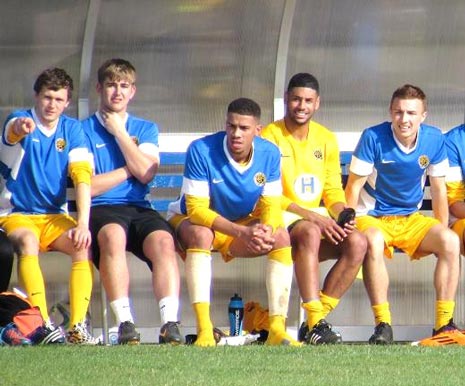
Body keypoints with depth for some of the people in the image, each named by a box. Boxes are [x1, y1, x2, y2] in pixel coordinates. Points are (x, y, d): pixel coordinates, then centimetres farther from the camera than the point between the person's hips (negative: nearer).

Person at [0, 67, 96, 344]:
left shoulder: (72, 129, 4)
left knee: (82, 244, -27)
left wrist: (83, 224, -20)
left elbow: (83, 177, -6)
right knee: (27, 241, -35)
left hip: (55, 217, 3)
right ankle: (43, 324, -42)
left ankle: (78, 326, -31)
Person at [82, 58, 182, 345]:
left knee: (163, 240, -31)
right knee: (113, 235, -38)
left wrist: (119, 132, 3)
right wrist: (129, 170, 2)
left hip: (139, 208, 3)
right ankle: (125, 323, -41)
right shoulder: (85, 130, 10)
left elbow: (146, 173, 0)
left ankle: (170, 323, -41)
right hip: (101, 210, -3)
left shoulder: (146, 129, 20)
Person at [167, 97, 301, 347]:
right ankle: (204, 330, -43)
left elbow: (271, 206, -9)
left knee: (281, 236, -21)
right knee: (201, 234, -37)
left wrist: (266, 230, -34)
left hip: (244, 226, 4)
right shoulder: (201, 151, -25)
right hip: (189, 221, -4)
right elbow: (196, 209, -27)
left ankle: (277, 328, -26)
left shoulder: (269, 154, -12)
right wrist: (242, 232, -38)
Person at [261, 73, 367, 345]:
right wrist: (311, 216, -20)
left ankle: (315, 322, -19)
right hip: (280, 219, -6)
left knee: (357, 242, -23)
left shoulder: (327, 139, 13)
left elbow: (333, 190, 14)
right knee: (310, 233, -38)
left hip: (318, 218, 6)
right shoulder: (270, 136, -5)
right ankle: (315, 323, -41)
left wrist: (343, 215, -9)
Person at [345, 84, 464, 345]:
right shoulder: (373, 138, -14)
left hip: (411, 220, 4)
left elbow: (439, 189, 6)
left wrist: (440, 234, 3)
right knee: (373, 241, -38)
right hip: (372, 217, -4)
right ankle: (383, 325, -35)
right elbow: (354, 187, -10)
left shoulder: (434, 140, -4)